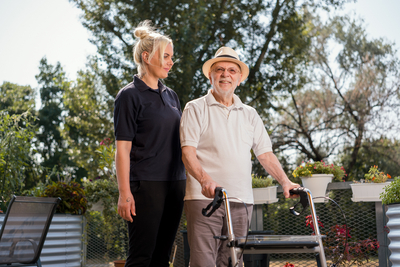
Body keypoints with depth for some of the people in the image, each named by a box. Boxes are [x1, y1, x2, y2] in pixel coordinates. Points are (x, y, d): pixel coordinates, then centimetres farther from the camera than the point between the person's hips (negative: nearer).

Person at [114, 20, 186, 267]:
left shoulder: (171, 96, 16)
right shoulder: (130, 95, -5)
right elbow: (123, 148, -9)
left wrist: (186, 182, 15)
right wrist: (125, 193, -15)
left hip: (175, 184, 7)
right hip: (146, 185, -7)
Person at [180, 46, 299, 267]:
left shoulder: (249, 114, 19)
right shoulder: (196, 109, 4)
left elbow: (265, 154, 15)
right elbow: (188, 152, -7)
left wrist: (285, 181, -1)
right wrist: (205, 179, -25)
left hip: (241, 200, 5)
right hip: (204, 198, -4)